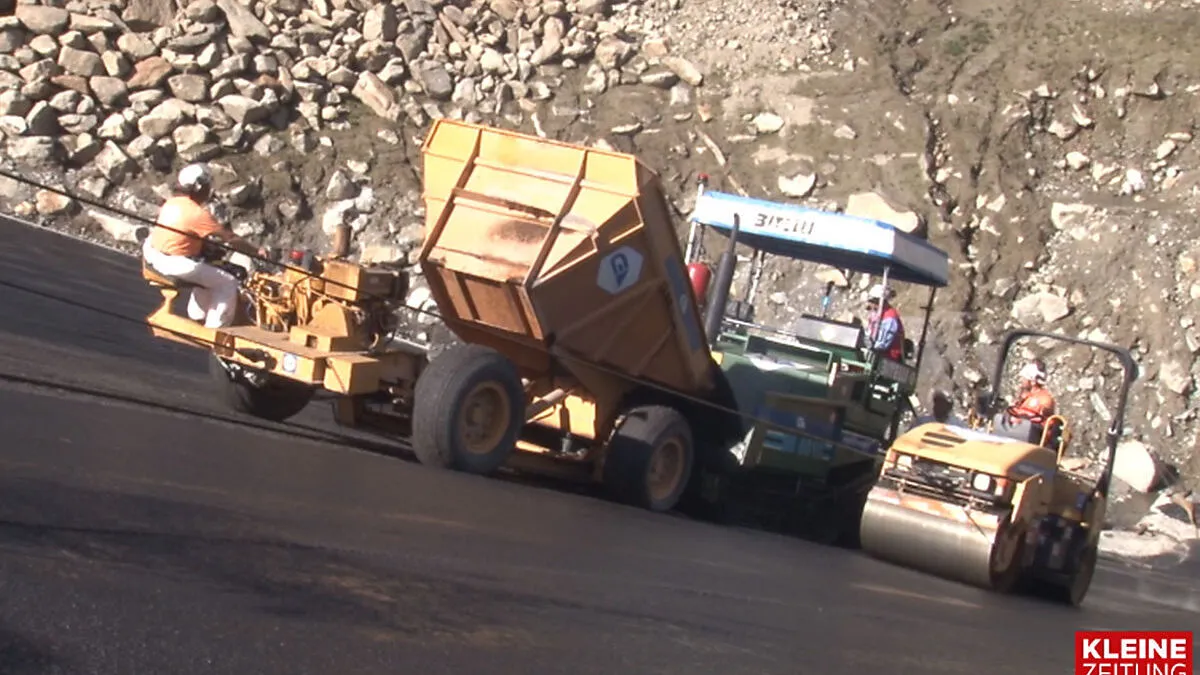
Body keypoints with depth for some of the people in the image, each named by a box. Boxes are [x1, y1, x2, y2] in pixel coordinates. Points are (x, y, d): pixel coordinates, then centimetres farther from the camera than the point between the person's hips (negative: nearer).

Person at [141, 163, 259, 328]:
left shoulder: (170, 204, 5)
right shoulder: (198, 214, -18)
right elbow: (229, 238, -16)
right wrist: (256, 251, -8)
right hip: (177, 265, -9)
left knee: (207, 272, 31)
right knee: (227, 283, 0)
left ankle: (197, 315, 41)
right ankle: (215, 327, 3)